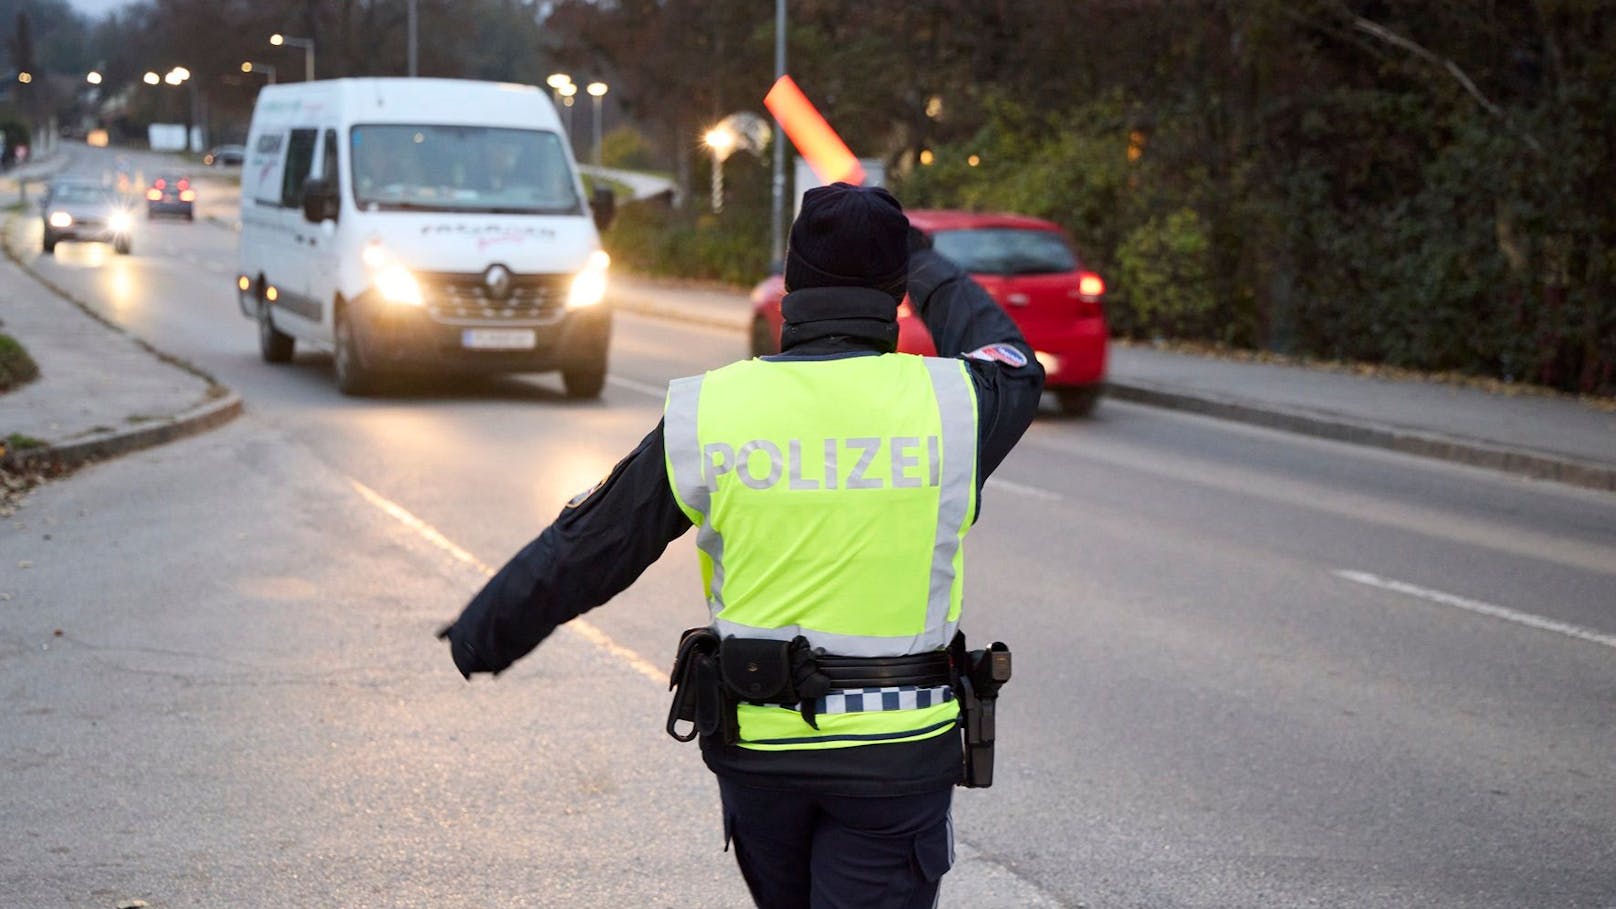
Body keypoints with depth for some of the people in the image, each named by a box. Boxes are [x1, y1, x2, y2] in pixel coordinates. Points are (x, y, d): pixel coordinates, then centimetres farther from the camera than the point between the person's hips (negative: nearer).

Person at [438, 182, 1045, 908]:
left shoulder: (708, 414, -6)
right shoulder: (945, 403, -9)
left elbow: (588, 548, 3)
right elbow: (1013, 370, 16)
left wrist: (483, 633, 18)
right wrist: (927, 269, 30)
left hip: (755, 743, 2)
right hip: (896, 750, -2)